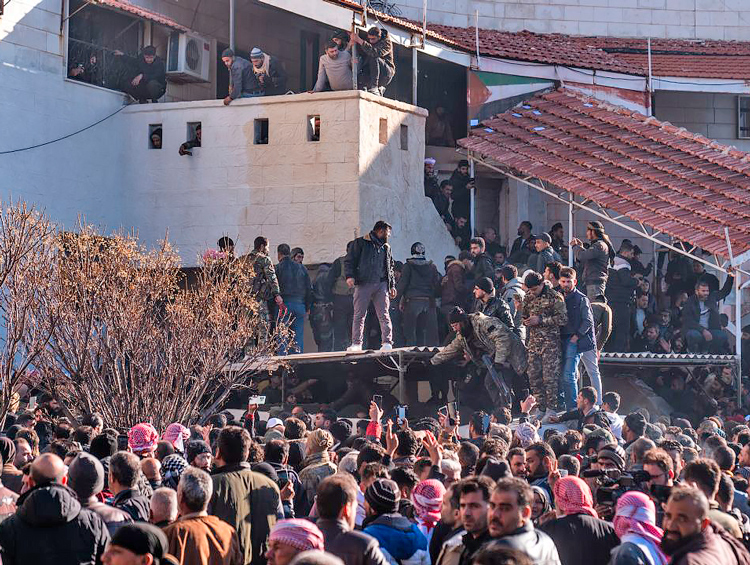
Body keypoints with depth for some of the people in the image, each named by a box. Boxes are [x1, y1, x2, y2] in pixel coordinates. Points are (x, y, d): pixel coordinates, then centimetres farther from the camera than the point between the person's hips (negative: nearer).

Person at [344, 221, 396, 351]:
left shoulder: (386, 247, 23)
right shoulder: (360, 243, 5)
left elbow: (390, 267, 27)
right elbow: (349, 261, -1)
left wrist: (392, 285, 18)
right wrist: (350, 276, -16)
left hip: (381, 285, 4)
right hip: (363, 284, -4)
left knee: (384, 315, -4)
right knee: (359, 315, -5)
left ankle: (387, 342, -7)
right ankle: (356, 343, -3)